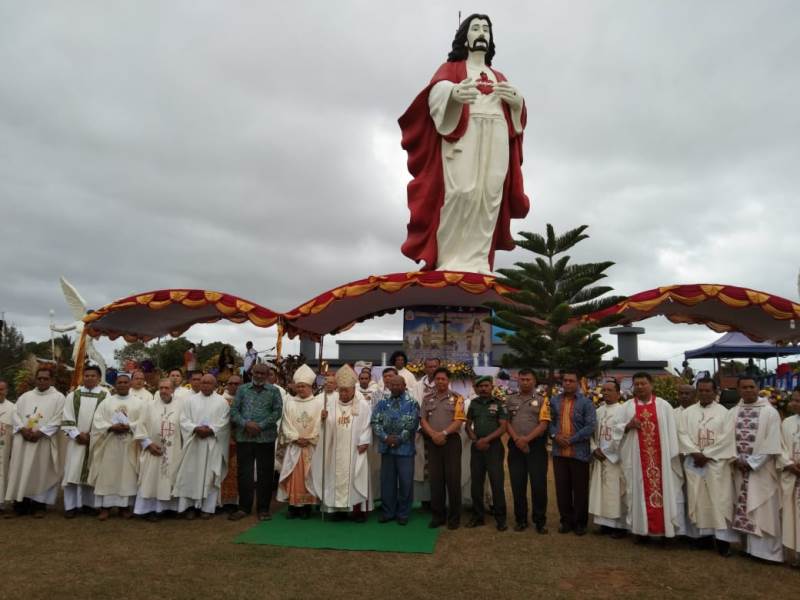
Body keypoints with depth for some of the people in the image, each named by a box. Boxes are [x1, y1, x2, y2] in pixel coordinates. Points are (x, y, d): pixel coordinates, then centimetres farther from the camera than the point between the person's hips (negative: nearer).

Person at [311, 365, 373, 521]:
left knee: (355, 477, -1)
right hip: (336, 449, 2)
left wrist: (363, 442, -9)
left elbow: (366, 426, -2)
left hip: (355, 450, -2)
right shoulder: (330, 403, 2)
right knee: (337, 476, 5)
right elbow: (325, 425, 0)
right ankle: (340, 508, 16)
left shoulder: (363, 405, -4)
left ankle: (358, 509, 8)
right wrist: (323, 418, -20)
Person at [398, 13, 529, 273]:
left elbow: (517, 113, 17)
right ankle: (451, 261, -23)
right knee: (461, 192, -22)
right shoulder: (451, 68, 20)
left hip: (496, 138, 4)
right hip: (461, 134, -4)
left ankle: (477, 263, -17)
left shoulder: (499, 77, 31)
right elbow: (437, 89, -4)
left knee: (489, 195, -12)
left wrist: (517, 99, -7)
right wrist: (454, 92, -28)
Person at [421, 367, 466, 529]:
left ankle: (454, 517, 10)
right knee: (435, 479, 6)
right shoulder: (427, 399, 12)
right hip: (432, 442, 3)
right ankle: (438, 515, 16)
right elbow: (423, 420, 6)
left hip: (451, 441, -3)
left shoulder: (456, 398, 2)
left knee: (453, 479, -1)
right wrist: (433, 434, -10)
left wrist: (444, 433, -16)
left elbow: (459, 421, -7)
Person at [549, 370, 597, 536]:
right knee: (562, 488, 9)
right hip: (559, 452, 3)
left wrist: (571, 440, -15)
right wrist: (555, 435, -11)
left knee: (580, 489, 7)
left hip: (579, 453, -3)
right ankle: (566, 520, 23)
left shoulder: (586, 402, -4)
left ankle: (580, 522, 22)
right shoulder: (554, 401, 8)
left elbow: (591, 426, -12)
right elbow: (549, 421, 8)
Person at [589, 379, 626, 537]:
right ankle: (606, 522, 15)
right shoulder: (598, 411, 12)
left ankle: (619, 525, 6)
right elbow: (592, 432, 12)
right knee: (601, 490, 7)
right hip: (599, 457, 6)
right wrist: (594, 449, -3)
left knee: (616, 491, -2)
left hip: (615, 457, -6)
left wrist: (606, 451, -11)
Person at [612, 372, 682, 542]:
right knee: (639, 492, 4)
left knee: (663, 491, 2)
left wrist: (673, 455, -5)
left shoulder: (664, 406, 3)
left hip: (660, 458, 0)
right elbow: (615, 427, 4)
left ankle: (665, 528, 10)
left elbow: (671, 431, 1)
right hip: (636, 459, 1)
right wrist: (628, 426, -15)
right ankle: (641, 529, 11)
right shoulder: (626, 407, 5)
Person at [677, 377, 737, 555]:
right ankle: (702, 533, 13)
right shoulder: (687, 412, 8)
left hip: (716, 462, -2)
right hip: (694, 462, 2)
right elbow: (682, 434, 1)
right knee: (698, 499, 5)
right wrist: (696, 453, -14)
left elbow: (726, 437, -7)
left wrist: (706, 455, -12)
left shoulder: (723, 412, 2)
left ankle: (722, 538, 1)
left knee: (719, 500, -3)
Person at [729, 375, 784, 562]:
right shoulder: (732, 413, 6)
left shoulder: (770, 412, -6)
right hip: (739, 469, 4)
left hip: (761, 469, -4)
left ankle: (765, 549, 8)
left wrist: (751, 462, -13)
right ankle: (747, 546, 18)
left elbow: (772, 444, -10)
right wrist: (737, 460, -8)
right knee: (743, 509, 8)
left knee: (763, 510, 0)